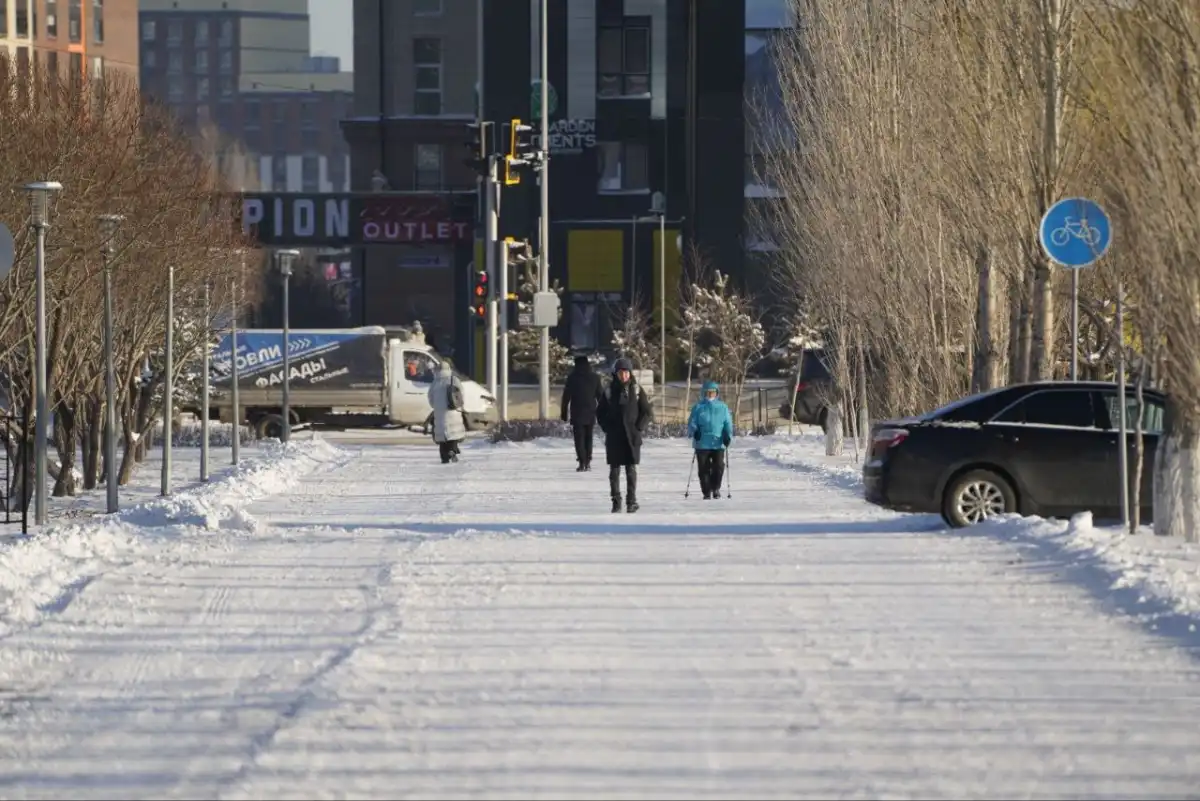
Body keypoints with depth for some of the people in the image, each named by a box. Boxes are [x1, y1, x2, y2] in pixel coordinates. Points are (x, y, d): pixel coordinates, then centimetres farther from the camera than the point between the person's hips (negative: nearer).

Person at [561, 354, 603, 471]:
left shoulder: (572, 377, -4)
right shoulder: (594, 377, 4)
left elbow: (566, 397, -3)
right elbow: (600, 395, 7)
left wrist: (565, 413, 2)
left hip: (577, 413, -3)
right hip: (590, 413, 3)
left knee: (579, 438, -2)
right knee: (588, 437, 14)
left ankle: (582, 462, -11)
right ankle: (588, 461, 9)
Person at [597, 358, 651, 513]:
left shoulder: (636, 390, 1)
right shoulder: (609, 391, 3)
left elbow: (646, 411, 5)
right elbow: (600, 412, 10)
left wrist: (638, 428, -4)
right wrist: (607, 428, 0)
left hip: (632, 436, -1)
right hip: (614, 437, 1)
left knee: (631, 469, -2)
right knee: (614, 470, 2)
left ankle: (631, 501, 3)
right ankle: (616, 502, 7)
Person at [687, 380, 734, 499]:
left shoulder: (722, 407, 11)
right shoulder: (698, 407, 9)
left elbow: (728, 423, 9)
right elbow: (692, 422, 6)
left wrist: (728, 435, -8)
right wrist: (694, 431, -15)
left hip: (718, 443, 0)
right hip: (702, 444, 0)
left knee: (718, 466, -8)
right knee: (703, 468, -1)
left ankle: (716, 488, 11)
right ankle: (706, 492, 9)